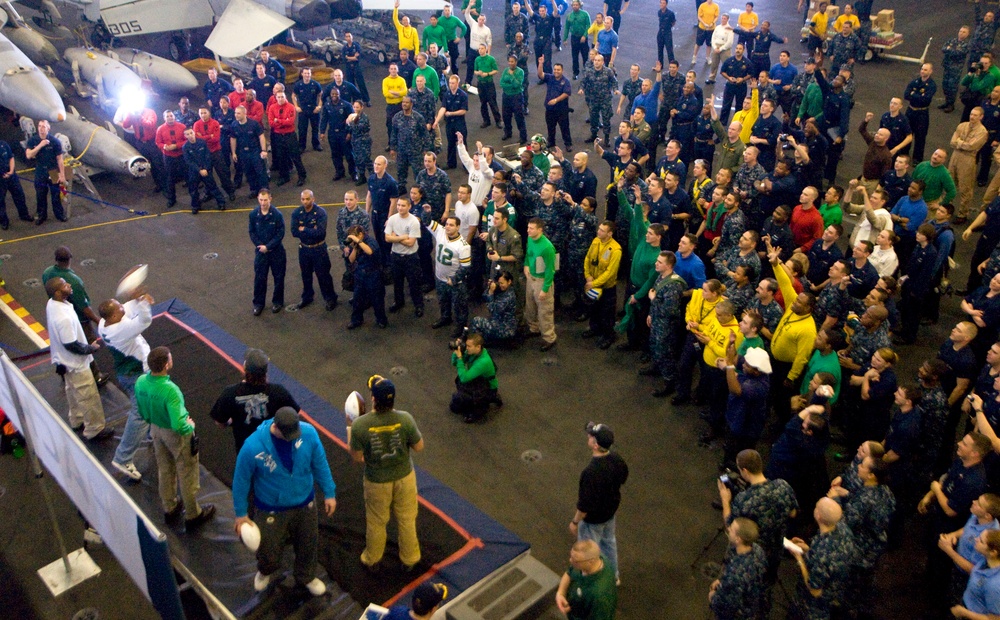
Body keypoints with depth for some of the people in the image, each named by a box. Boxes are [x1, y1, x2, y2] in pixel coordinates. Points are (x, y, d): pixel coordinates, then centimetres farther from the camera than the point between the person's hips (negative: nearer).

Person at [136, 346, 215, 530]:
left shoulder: (140, 382, -16)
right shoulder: (170, 391, -37)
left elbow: (142, 412, 1)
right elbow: (178, 425, -38)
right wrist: (190, 426, -17)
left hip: (156, 430, 7)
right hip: (176, 435, -6)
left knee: (165, 471, 27)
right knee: (187, 475, 15)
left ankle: (170, 509, 48)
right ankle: (193, 516, 34)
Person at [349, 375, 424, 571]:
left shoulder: (360, 425, -28)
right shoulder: (405, 419, -25)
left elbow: (356, 457, -15)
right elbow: (419, 447, -12)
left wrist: (350, 430, -3)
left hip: (376, 481, -1)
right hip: (404, 477, 1)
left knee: (376, 522, 24)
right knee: (407, 520, 24)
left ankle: (372, 561, 46)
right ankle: (409, 559, 43)